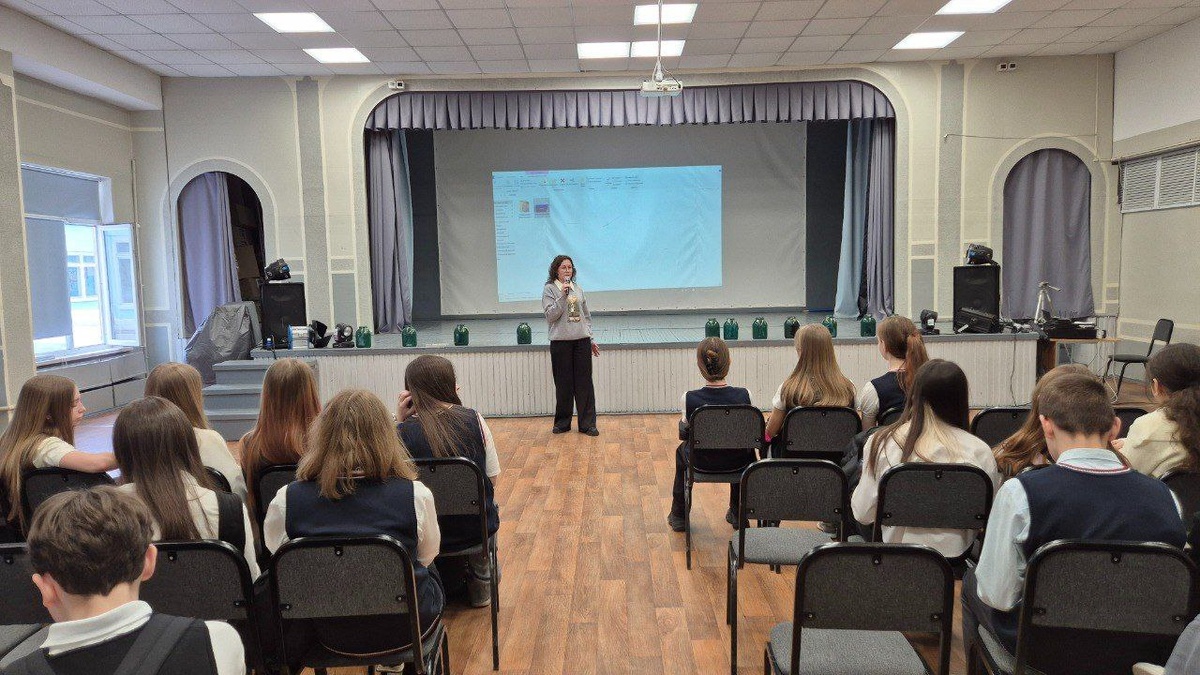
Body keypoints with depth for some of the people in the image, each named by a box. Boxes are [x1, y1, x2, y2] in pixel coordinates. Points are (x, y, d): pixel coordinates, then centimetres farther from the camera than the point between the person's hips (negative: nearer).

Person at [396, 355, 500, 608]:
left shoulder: (403, 432, -17)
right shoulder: (474, 419, -11)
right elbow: (493, 478, -3)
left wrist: (399, 424, -6)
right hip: (478, 528, 0)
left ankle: (448, 581, 33)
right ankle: (480, 580, 34)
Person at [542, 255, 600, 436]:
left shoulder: (578, 288, 12)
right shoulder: (549, 289, -1)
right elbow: (550, 316, -11)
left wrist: (591, 339, 14)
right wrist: (562, 296, -19)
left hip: (582, 341, 3)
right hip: (561, 342, -3)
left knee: (584, 383, 2)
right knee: (563, 384, 4)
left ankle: (587, 424, 8)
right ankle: (562, 423, 17)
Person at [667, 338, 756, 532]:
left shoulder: (688, 399, -24)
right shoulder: (744, 396, -21)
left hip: (702, 463, -1)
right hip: (738, 464, 1)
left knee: (682, 450, 36)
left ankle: (678, 516, 46)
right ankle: (738, 514, 46)